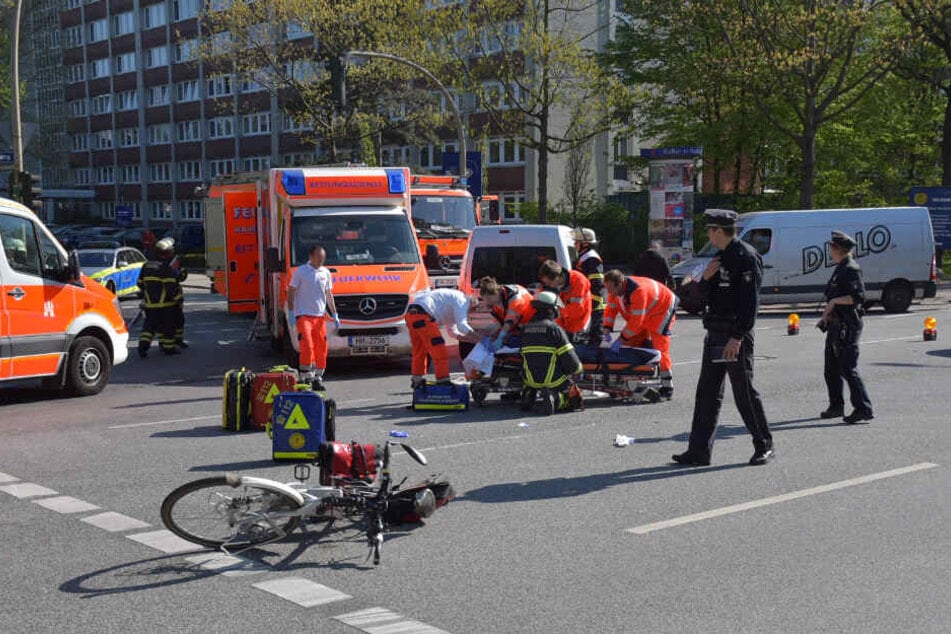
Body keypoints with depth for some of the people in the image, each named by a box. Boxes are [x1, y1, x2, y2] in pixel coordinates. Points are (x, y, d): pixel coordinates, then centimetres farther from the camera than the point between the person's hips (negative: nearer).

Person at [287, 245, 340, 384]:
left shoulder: (326, 272, 10)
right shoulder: (300, 271, -3)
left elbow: (329, 294, 17)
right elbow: (291, 292, 0)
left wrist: (335, 315, 14)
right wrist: (291, 312, -8)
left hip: (320, 315, 5)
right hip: (303, 315, -5)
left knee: (322, 347, 4)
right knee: (307, 345, -14)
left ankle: (318, 375, 15)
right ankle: (305, 375, -7)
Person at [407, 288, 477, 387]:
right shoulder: (462, 300, -1)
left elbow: (453, 331, 31)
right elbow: (461, 325, -14)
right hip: (422, 315, -11)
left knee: (420, 351, 21)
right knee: (440, 352, -6)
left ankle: (417, 381, 30)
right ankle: (443, 381, -5)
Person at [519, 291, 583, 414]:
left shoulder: (525, 329, 5)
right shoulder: (555, 329, -13)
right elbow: (569, 358, -13)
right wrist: (577, 368, 8)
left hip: (531, 380, 5)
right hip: (553, 380, -5)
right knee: (574, 398, 11)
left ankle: (529, 395, 4)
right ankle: (554, 399, -17)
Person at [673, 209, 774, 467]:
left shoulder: (746, 257, -13)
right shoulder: (721, 257, 16)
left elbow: (750, 302, -19)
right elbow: (707, 296, 20)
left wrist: (737, 337, -23)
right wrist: (706, 278, -1)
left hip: (735, 336, -9)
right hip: (715, 334, 9)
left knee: (744, 393, -1)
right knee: (706, 392, 7)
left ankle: (764, 446, 13)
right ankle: (699, 450, 11)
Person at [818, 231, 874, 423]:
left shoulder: (851, 269, -14)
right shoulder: (840, 268, 16)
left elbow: (859, 296, -24)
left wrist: (835, 301, -25)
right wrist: (826, 315, 25)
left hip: (847, 327, -10)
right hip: (836, 326, 10)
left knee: (848, 369, -11)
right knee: (831, 369, 15)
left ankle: (864, 409, -9)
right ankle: (836, 406, 25)